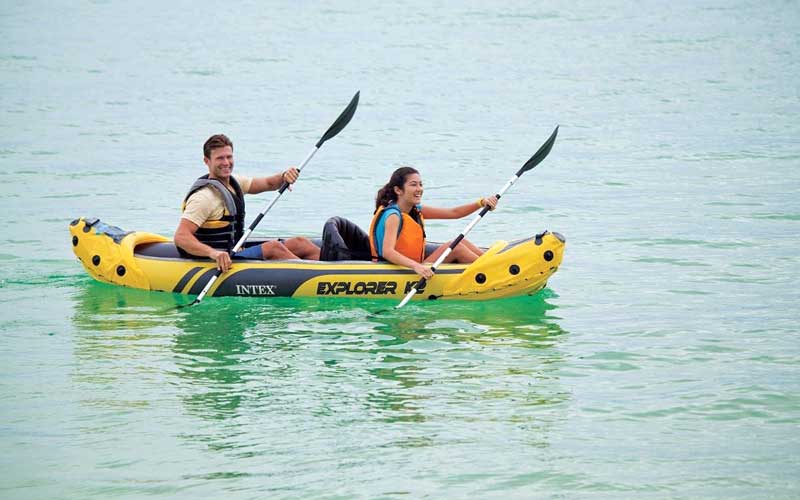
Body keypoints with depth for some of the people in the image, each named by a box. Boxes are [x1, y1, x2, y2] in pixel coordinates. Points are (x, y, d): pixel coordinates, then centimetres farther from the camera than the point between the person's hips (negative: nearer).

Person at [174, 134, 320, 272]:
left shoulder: (233, 182, 11)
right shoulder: (203, 197, -18)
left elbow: (268, 184, 17)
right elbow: (180, 237, -26)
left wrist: (284, 176, -8)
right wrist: (212, 253, -42)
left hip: (238, 251, 10)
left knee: (300, 244, 0)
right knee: (273, 247, -26)